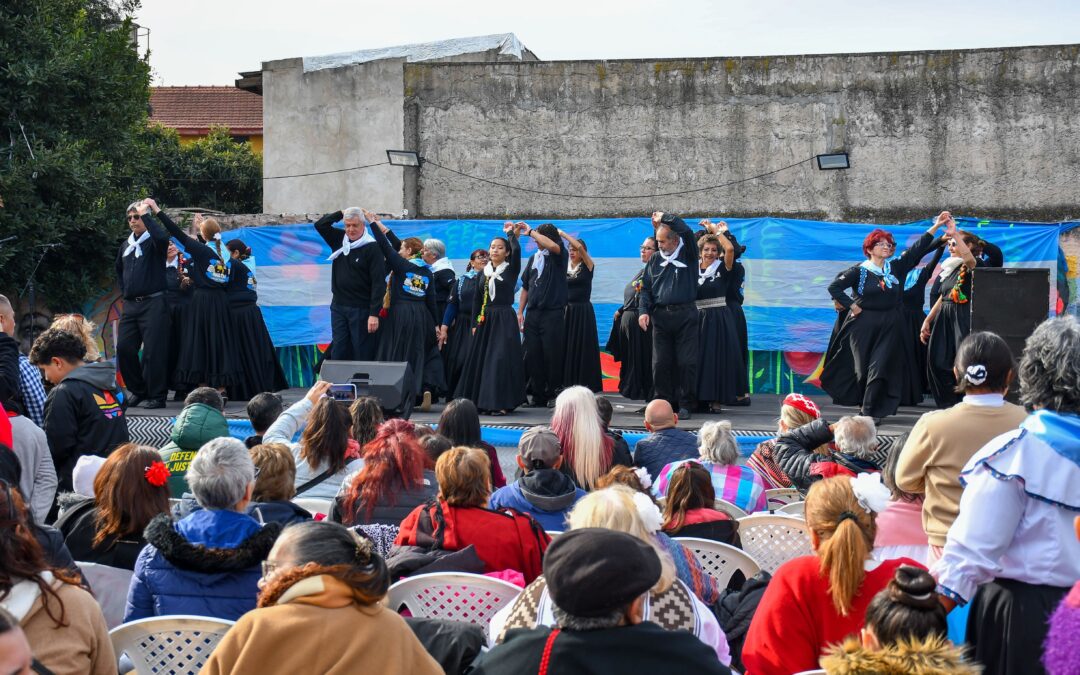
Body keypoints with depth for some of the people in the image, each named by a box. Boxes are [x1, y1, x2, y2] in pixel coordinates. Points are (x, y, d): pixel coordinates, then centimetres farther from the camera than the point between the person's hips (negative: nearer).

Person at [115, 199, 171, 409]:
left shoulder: (154, 241, -2)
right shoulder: (126, 245, 17)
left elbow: (162, 236, -28)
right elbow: (119, 270, 34)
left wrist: (145, 214, -18)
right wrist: (123, 290, 19)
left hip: (153, 303, -7)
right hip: (130, 305, 7)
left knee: (153, 351, -8)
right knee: (124, 348, 3)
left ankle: (157, 396, -3)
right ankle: (138, 391, 17)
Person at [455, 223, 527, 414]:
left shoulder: (511, 270, -1)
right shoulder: (485, 272, 11)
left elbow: (516, 250, -20)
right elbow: (477, 300, 13)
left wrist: (511, 233, -4)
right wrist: (475, 324, 7)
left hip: (504, 320, -5)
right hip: (485, 320, 5)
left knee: (501, 361, -10)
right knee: (478, 360, 5)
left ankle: (502, 403, -8)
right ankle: (479, 400, 13)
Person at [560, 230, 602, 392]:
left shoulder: (588, 267, -2)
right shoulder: (565, 269, 12)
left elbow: (580, 246, -16)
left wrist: (562, 233, -13)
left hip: (583, 312, -4)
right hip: (568, 311, 4)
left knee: (582, 350, -3)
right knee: (567, 350, 3)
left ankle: (584, 387, 2)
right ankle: (568, 386, 9)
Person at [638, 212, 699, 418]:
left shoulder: (687, 255, 3)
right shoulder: (655, 260, 14)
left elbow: (687, 231, -15)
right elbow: (646, 288, 14)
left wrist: (664, 218, -6)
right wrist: (644, 311, 0)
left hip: (685, 316, -3)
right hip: (661, 316, 3)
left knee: (686, 362, -4)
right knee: (660, 363, 2)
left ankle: (685, 405, 4)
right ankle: (664, 402, 10)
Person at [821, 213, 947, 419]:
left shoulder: (896, 267, 6)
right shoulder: (859, 271, -3)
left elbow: (917, 249, 2)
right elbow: (834, 287, -4)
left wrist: (936, 227, -5)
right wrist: (852, 305, -7)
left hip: (890, 326, 2)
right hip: (863, 325, -2)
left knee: (880, 369, -5)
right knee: (863, 369, 4)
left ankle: (869, 412, -3)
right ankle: (867, 406, 22)